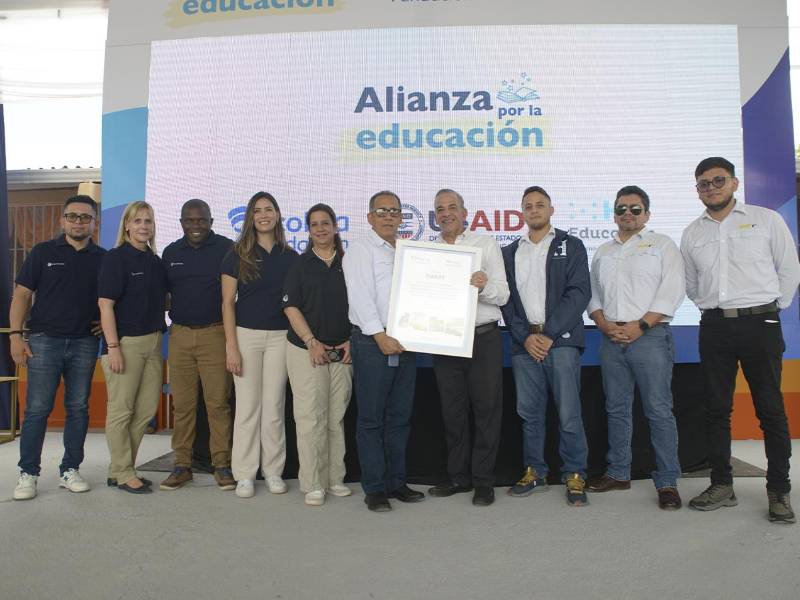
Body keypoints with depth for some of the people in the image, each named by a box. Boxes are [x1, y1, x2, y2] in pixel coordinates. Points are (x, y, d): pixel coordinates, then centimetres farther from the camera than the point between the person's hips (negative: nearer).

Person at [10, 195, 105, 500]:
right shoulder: (43, 252, 3)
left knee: (78, 408, 6)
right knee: (37, 409, 0)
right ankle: (28, 473, 11)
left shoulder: (103, 258, 7)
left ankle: (70, 470, 17)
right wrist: (16, 335, -7)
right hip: (44, 340, -1)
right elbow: (22, 294, 1)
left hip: (85, 342, 2)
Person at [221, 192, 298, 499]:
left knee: (274, 406, 6)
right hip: (246, 334, -1)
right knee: (247, 406, 2)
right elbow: (228, 302, -1)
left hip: (280, 336, 2)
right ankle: (245, 474, 12)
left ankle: (273, 471, 17)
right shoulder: (237, 254, 1)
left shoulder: (289, 256, 7)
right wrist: (231, 346, -8)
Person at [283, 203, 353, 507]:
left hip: (342, 352, 2)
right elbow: (291, 306, -2)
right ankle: (313, 484, 5)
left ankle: (335, 478, 19)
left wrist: (351, 341, -1)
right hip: (307, 350, -2)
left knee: (337, 416, 8)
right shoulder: (300, 264, 3)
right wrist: (312, 342, -10)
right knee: (310, 416, -4)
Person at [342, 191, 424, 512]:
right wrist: (380, 335, -17)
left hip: (404, 343, 6)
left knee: (400, 417, 11)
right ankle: (375, 488, 9)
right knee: (372, 419, 1)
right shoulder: (360, 249, -1)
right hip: (372, 342, -6)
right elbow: (361, 296, -10)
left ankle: (396, 482, 21)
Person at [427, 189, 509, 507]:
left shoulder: (485, 244, 1)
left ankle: (483, 481, 14)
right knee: (452, 411, 12)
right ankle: (458, 477, 25)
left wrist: (484, 287, -25)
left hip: (482, 337, -3)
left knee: (486, 409, 2)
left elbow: (502, 294, -5)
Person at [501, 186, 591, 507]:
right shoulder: (510, 252, 16)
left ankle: (575, 476, 8)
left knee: (569, 413, -4)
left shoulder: (570, 246, 7)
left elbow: (579, 293, -3)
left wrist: (549, 335, -11)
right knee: (529, 412, 8)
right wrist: (525, 337, -5)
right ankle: (535, 472, 20)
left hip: (560, 340, -3)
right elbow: (507, 299, 10)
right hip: (524, 343, 3)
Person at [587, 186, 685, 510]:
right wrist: (605, 325, -3)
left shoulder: (662, 245, 5)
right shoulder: (602, 252, 19)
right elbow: (593, 294, 15)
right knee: (617, 409, 10)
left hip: (649, 336, -4)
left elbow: (672, 291, -6)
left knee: (659, 410, -5)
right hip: (611, 338, 5)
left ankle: (667, 482, 3)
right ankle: (618, 473, 20)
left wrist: (639, 326, -14)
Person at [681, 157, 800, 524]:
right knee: (717, 408, 6)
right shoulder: (692, 234, 11)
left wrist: (770, 310, 8)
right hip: (715, 327, 3)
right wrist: (714, 308, 14)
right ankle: (722, 485, 16)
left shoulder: (766, 219, 3)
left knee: (770, 409, 0)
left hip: (760, 323, -3)